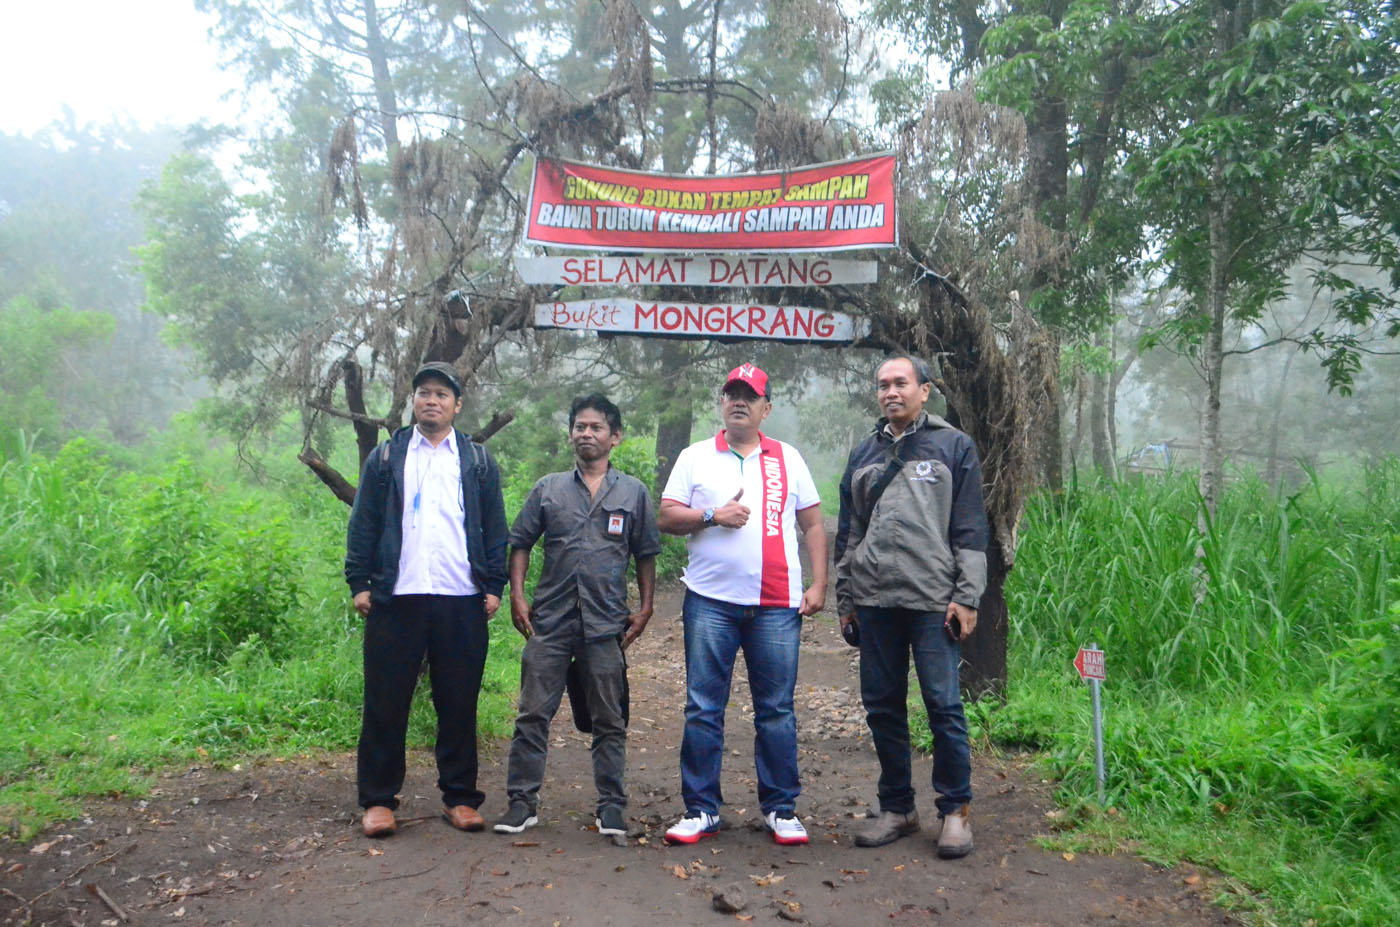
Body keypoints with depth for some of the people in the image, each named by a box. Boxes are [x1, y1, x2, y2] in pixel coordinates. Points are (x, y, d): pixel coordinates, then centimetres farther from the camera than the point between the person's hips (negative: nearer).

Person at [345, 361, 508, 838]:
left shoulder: (478, 461, 12)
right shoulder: (386, 457, 11)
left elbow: (495, 530, 10)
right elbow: (363, 524, 8)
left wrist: (494, 586, 2)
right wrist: (359, 583, -1)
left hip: (462, 602, 0)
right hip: (396, 600, 0)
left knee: (459, 704, 6)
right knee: (385, 704, 4)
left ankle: (459, 797, 17)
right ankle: (378, 799, 16)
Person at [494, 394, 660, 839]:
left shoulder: (633, 492, 7)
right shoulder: (548, 489, 9)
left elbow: (646, 555, 10)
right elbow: (520, 544, 11)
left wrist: (645, 608, 4)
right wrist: (517, 596, 0)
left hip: (607, 624, 0)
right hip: (550, 621, 1)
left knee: (609, 721, 7)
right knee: (533, 714, 3)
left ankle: (611, 806, 18)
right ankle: (522, 801, 15)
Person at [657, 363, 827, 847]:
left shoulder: (788, 458, 13)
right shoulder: (696, 457, 11)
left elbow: (813, 525, 12)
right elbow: (666, 517, 4)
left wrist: (818, 585, 3)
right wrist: (713, 516, -11)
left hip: (777, 606, 1)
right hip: (711, 601, 0)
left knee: (776, 710, 5)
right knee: (703, 709, 2)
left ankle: (781, 808, 17)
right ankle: (701, 809, 14)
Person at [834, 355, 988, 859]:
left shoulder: (953, 446, 4)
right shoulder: (864, 454, 16)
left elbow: (970, 529, 0)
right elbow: (848, 531, 19)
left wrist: (966, 596, -7)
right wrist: (845, 598, 15)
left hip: (933, 599, -4)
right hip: (874, 600, 5)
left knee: (943, 704, -3)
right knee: (882, 705, 9)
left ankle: (955, 810, 13)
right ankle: (897, 807, 22)